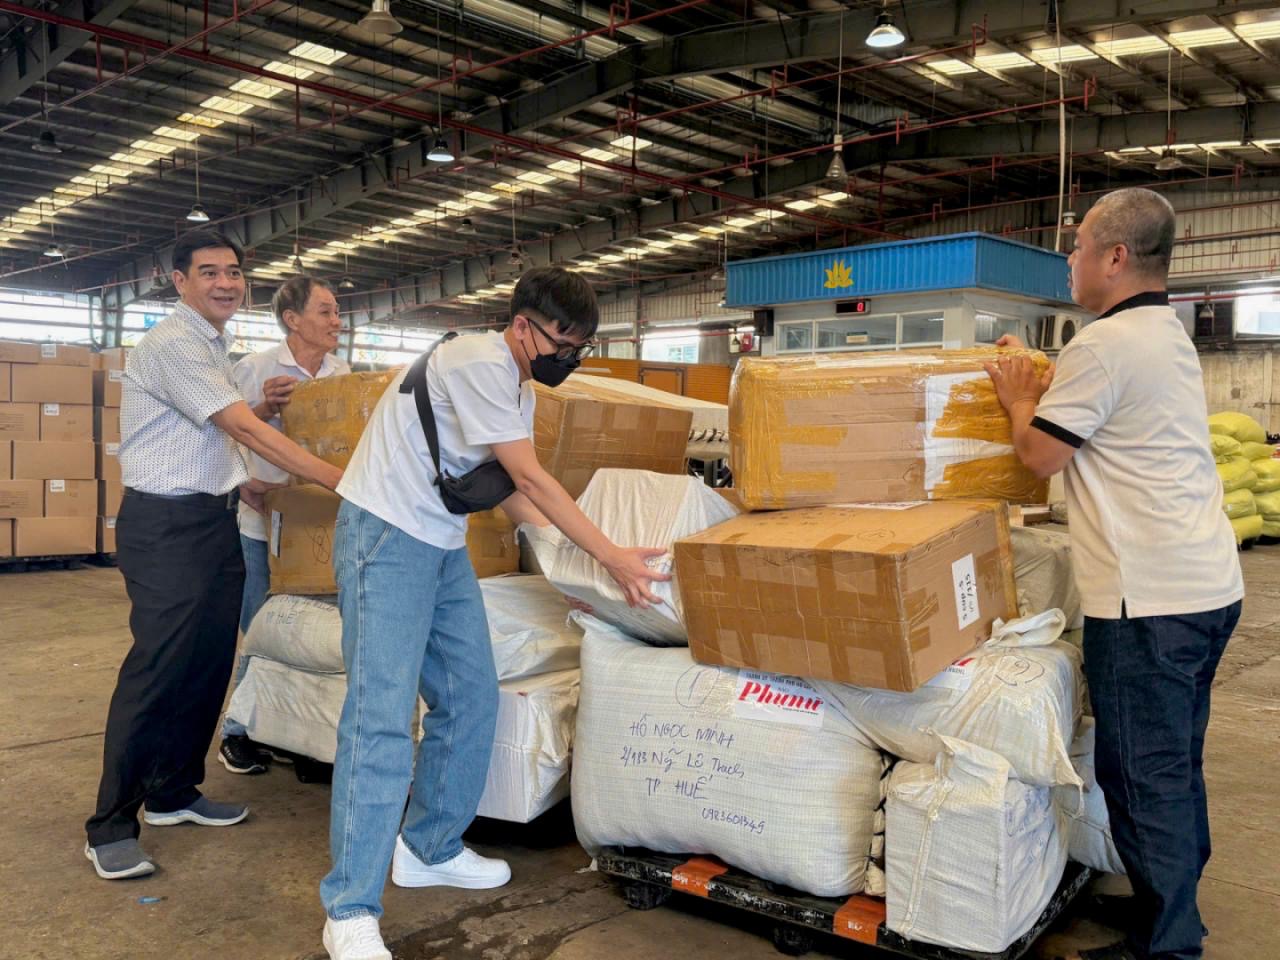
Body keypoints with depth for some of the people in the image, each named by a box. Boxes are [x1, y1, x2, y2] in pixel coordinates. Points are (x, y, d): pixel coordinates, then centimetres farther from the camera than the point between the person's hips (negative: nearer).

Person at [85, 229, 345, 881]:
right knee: (158, 669, -7)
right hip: (167, 526, -9)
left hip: (213, 520, 9)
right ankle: (110, 827, 5)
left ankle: (173, 793, 26)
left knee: (209, 664, 11)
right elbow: (247, 430, -22)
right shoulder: (173, 344, -15)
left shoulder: (213, 346, 16)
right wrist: (341, 481, -23)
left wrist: (236, 482, 16)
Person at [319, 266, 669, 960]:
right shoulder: (479, 363, -20)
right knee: (381, 715, -13)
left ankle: (431, 848, 26)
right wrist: (614, 558, -17)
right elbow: (531, 479, -21)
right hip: (386, 536, -10)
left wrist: (578, 558, 10)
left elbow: (510, 493, 16)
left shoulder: (518, 387, 11)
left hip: (444, 545, 10)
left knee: (471, 698, 11)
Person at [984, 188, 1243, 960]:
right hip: (1210, 585, 10)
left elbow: (1041, 454, -10)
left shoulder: (1105, 346, -16)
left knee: (1144, 776, 0)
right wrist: (1038, 384, 27)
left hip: (1148, 603, -10)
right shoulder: (1172, 335, 15)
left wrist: (1018, 397, 6)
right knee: (1177, 764, 20)